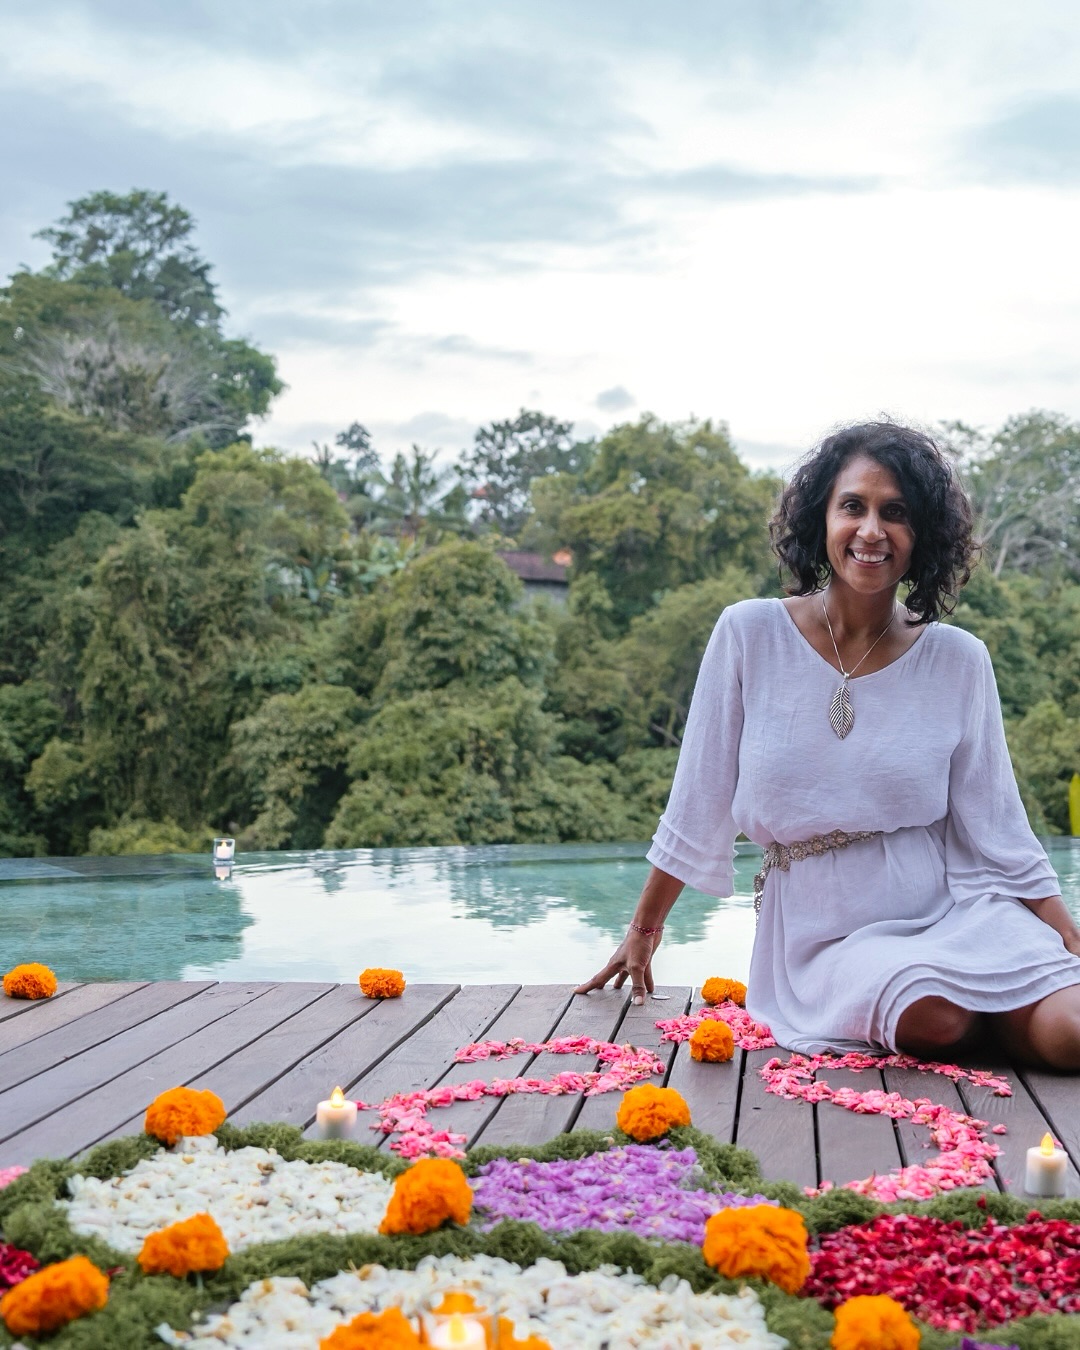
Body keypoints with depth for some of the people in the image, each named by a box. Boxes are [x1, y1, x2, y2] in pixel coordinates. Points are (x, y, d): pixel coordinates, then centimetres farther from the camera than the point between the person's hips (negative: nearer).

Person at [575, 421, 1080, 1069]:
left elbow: (997, 829, 4)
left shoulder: (958, 661, 0)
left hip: (955, 911, 0)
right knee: (935, 1019, -30)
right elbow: (700, 799, 5)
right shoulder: (751, 634, -4)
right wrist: (645, 929, 11)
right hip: (826, 936, 0)